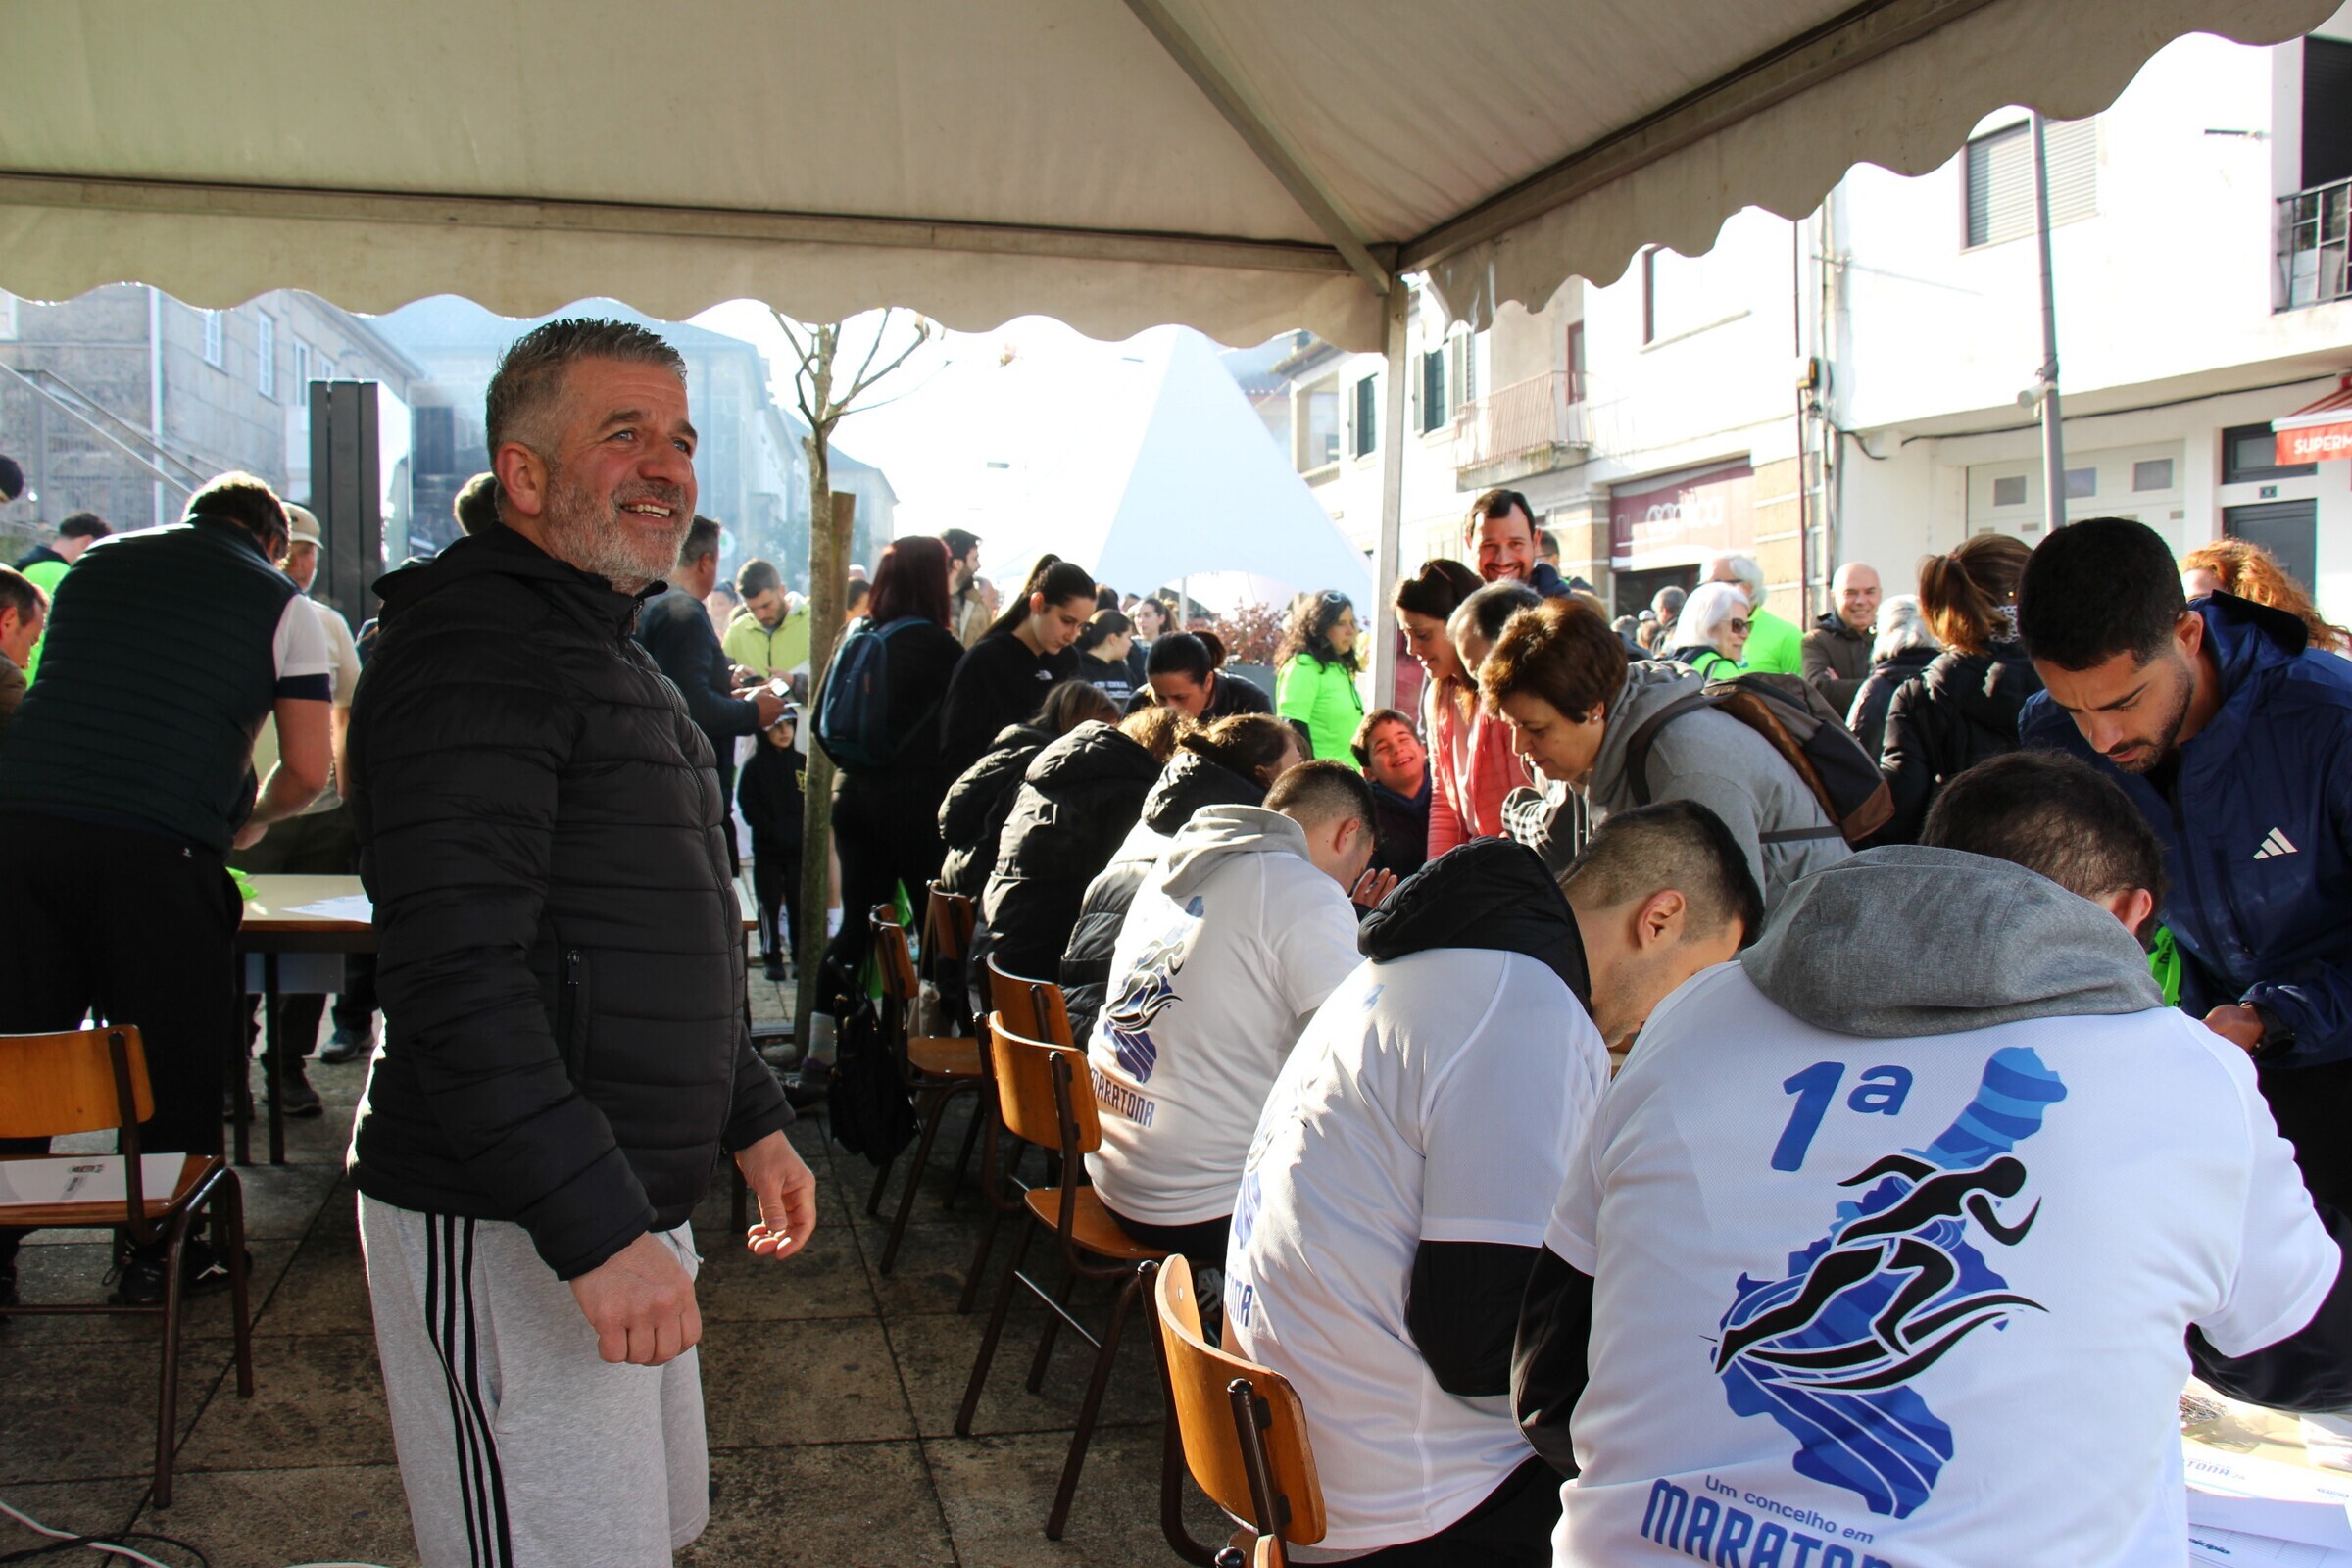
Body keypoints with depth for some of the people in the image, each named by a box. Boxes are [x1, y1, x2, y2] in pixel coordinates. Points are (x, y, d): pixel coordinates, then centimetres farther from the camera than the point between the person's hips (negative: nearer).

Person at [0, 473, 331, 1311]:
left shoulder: (95, 563, 22)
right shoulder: (280, 604, 9)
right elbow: (307, 772, 5)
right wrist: (251, 818, 26)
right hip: (157, 848, -4)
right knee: (172, 1061, 9)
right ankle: (152, 1254, 18)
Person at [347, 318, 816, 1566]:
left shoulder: (605, 653, 18)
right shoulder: (472, 647, -15)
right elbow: (455, 973, -26)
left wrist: (752, 1120, 23)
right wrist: (597, 1228, -28)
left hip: (618, 1208, 10)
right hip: (509, 1230, -10)